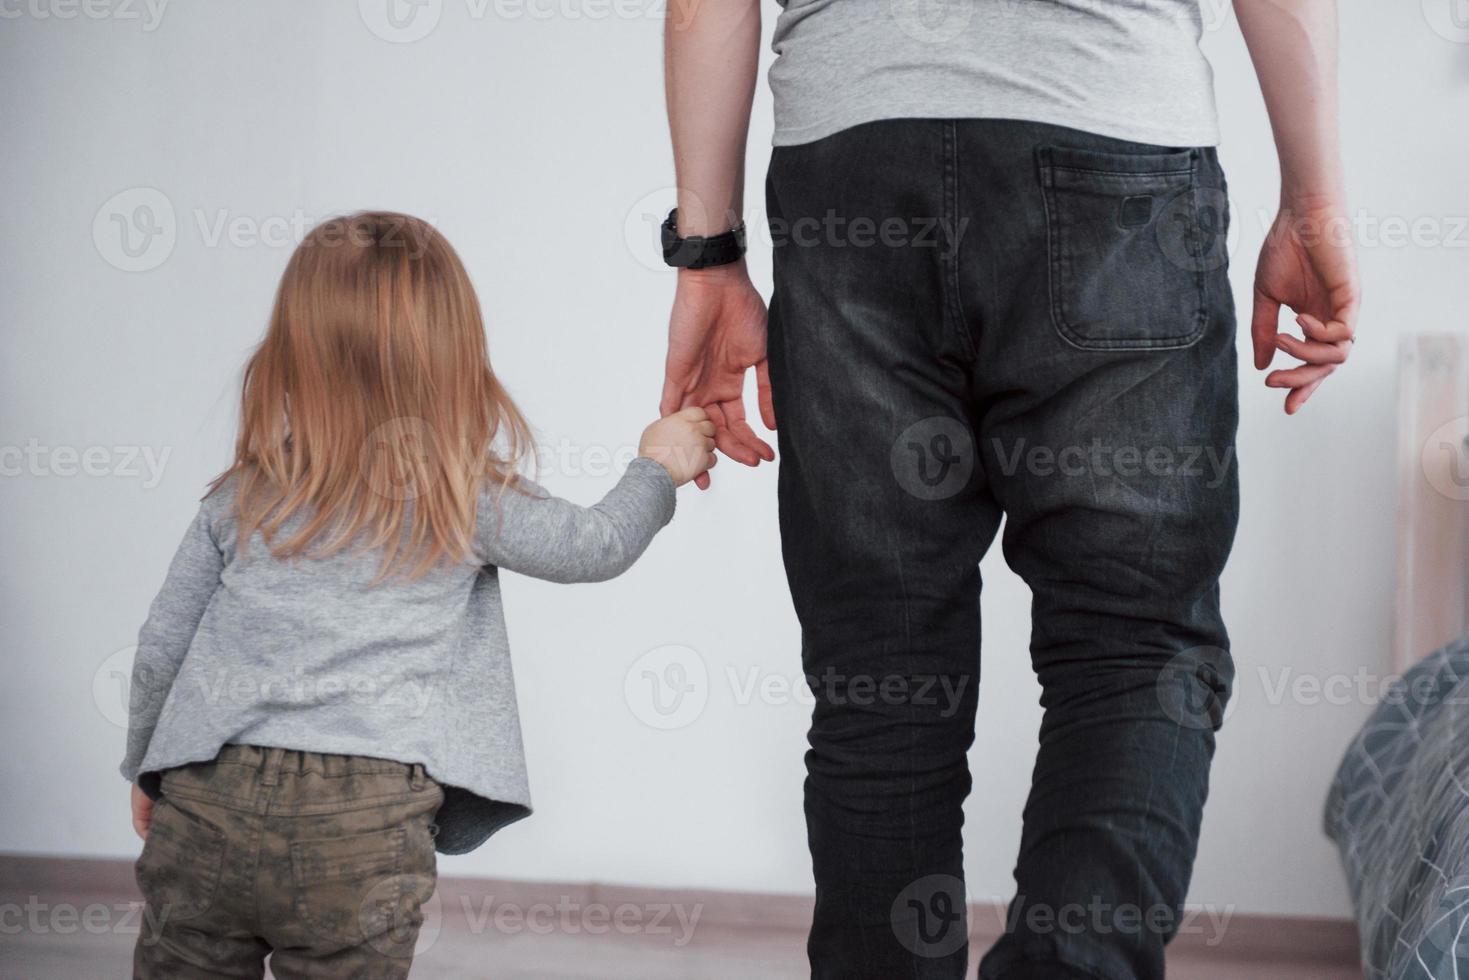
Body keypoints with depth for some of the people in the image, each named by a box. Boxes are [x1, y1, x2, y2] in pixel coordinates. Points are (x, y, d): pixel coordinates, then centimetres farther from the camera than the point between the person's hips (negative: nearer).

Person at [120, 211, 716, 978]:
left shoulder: (241, 497, 9)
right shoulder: (465, 500, 0)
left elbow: (161, 647, 14)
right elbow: (597, 547, 10)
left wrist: (145, 769, 29)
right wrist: (658, 467, 28)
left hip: (205, 799, 3)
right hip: (362, 818, -3)